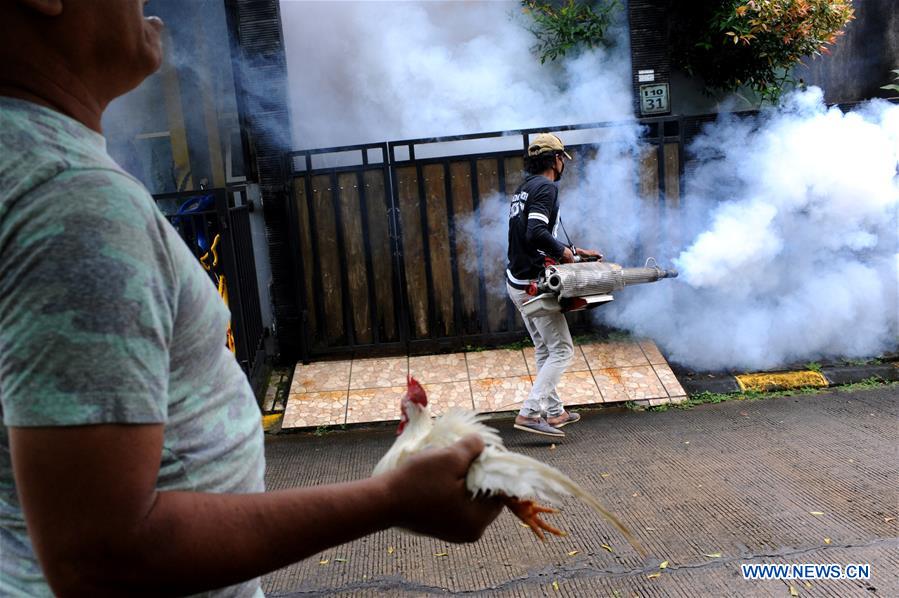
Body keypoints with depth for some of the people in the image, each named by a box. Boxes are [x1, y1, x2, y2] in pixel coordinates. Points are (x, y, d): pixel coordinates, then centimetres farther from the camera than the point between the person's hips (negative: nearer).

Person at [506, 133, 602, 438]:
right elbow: (536, 233, -26)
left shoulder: (525, 188, 19)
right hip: (533, 284, -10)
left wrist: (575, 252, 26)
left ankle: (553, 412, 26)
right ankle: (530, 413, -10)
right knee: (561, 350, -4)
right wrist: (563, 251, -10)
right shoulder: (546, 187, -12)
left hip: (518, 282, 10)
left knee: (545, 350, 18)